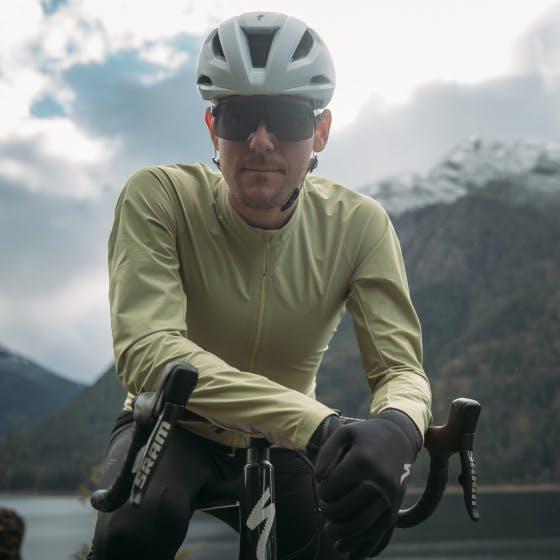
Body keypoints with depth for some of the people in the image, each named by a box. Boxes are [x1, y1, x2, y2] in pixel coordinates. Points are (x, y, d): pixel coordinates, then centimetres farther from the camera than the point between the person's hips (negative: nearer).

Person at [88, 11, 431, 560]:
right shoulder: (160, 196, -23)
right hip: (175, 429, -3)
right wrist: (318, 423, -50)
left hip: (279, 447, 4)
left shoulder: (358, 225, -16)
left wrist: (395, 427, -46)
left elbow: (402, 369, -18)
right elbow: (144, 349, -37)